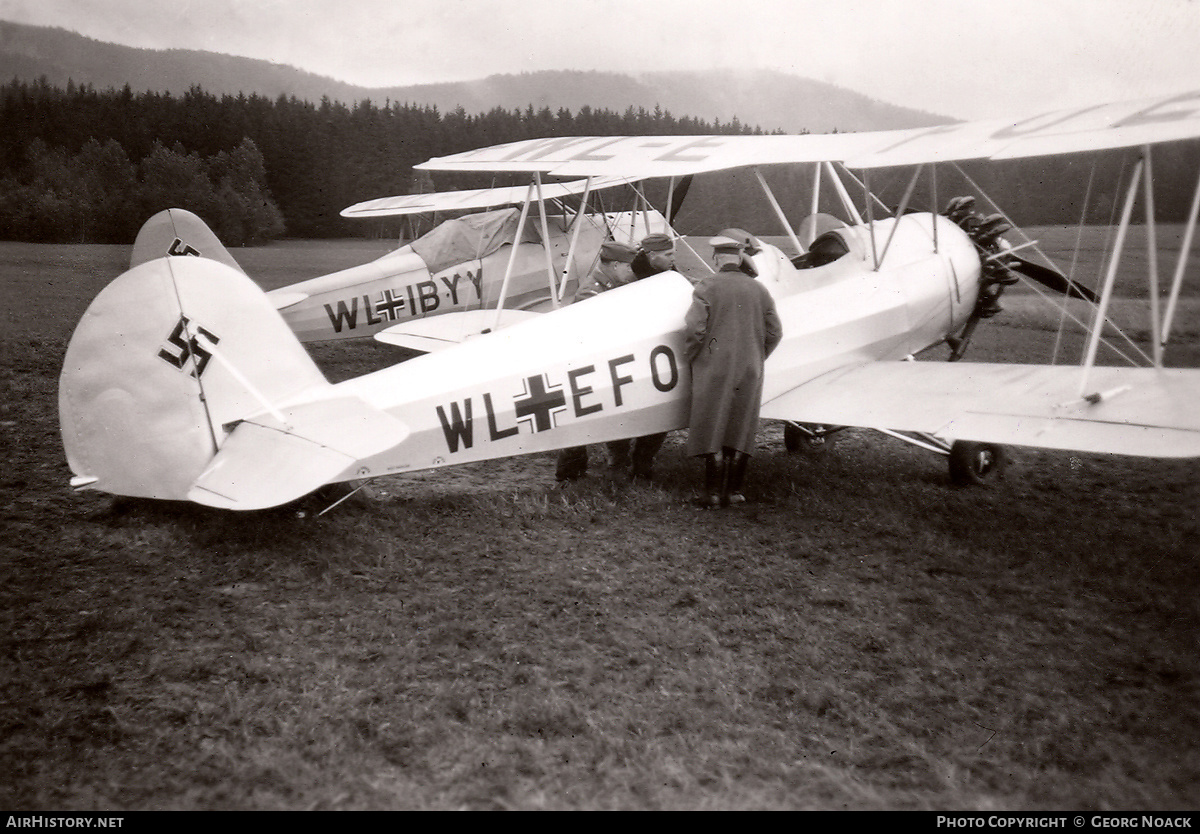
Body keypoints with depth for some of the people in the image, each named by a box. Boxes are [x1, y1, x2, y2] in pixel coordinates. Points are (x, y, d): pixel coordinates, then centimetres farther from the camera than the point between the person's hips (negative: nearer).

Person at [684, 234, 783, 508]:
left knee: (712, 430, 1)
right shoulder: (759, 290, 7)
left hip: (714, 368, -4)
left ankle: (714, 493, 1)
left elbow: (694, 328, -14)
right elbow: (775, 332, 8)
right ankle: (735, 491, 13)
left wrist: (692, 357, 2)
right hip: (750, 371, 4)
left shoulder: (707, 287, -6)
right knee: (741, 431, 10)